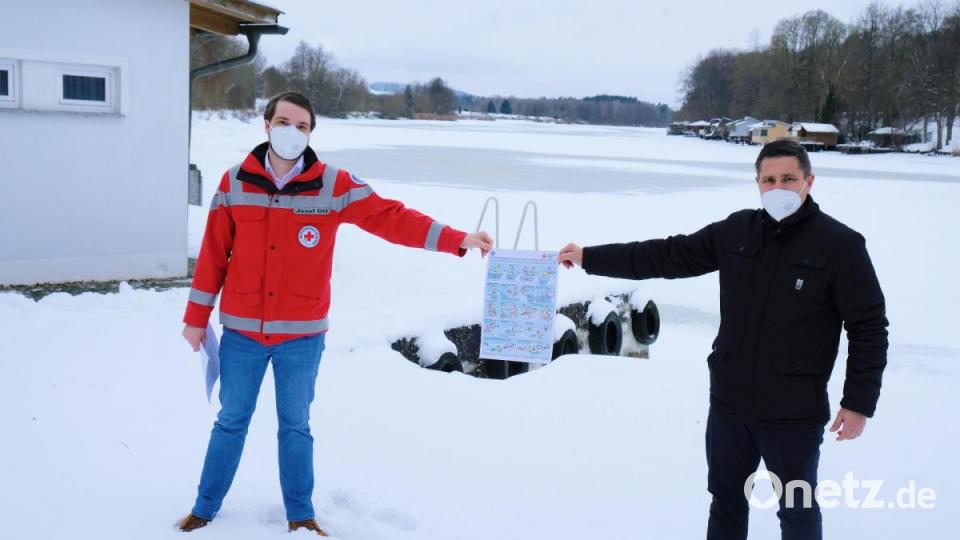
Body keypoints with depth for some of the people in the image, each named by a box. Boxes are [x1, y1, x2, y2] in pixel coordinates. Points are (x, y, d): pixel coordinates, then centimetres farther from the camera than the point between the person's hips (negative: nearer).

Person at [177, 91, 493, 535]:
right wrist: (196, 317, 7)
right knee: (230, 422, 13)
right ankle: (204, 509, 30)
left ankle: (300, 515, 28)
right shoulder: (234, 183, -3)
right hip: (241, 333, 1)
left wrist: (456, 239, -21)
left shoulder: (334, 185, -7)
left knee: (296, 426, 13)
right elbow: (214, 254, 2)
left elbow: (391, 217, -11)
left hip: (301, 336, 0)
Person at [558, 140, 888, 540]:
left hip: (795, 413, -5)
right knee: (725, 501, 19)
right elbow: (668, 256, 6)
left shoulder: (840, 245, -10)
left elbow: (869, 328, -8)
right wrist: (590, 258, 2)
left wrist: (859, 402, -11)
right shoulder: (737, 232, 3)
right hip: (729, 404, 5)